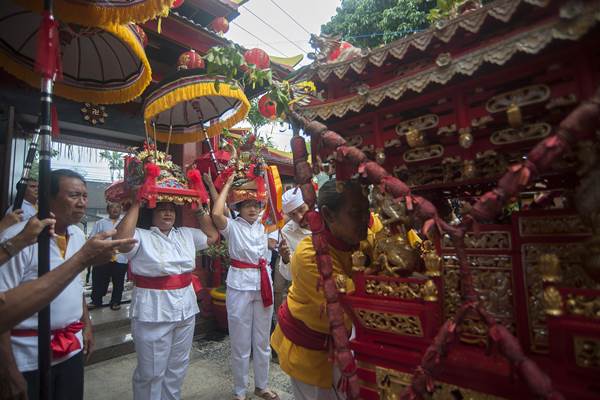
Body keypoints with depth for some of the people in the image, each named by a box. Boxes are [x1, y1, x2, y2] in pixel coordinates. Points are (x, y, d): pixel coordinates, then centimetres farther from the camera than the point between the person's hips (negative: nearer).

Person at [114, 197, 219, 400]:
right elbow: (121, 239, -27)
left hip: (185, 310, 6)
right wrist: (135, 205, -19)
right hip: (153, 313, -5)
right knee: (152, 371, 10)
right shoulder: (141, 236, -8)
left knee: (178, 367, 21)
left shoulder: (186, 234, 9)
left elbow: (212, 235, 14)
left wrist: (200, 209, 8)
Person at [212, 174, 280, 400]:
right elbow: (216, 214, -25)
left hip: (263, 283, 5)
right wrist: (227, 186, -15)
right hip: (240, 285, -5)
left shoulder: (263, 226, 9)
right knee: (241, 342, 10)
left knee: (262, 340, 18)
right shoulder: (232, 226, -8)